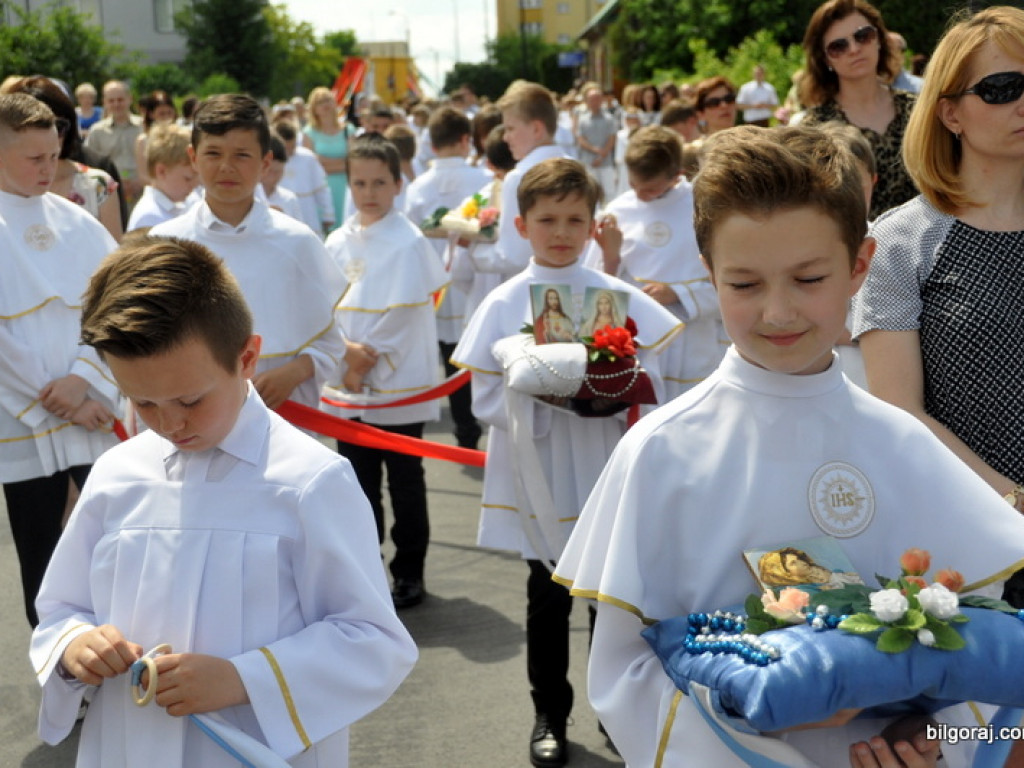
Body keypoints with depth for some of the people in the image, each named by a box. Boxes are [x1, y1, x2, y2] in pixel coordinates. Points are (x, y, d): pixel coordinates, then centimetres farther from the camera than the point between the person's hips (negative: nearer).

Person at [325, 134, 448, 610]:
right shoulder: (339, 241, 7)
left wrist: (370, 357, -11)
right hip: (350, 383, 5)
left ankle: (409, 573, 17)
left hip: (398, 383, -5)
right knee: (358, 480, 13)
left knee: (404, 481, 6)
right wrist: (346, 350, -13)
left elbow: (404, 313, -13)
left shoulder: (408, 241, -9)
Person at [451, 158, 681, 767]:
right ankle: (550, 714, 29)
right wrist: (540, 396, -19)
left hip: (609, 475, 1)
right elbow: (486, 401, -5)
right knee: (548, 599, 12)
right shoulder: (504, 304, -2)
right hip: (540, 481, 0)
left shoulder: (620, 297, -1)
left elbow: (650, 384, 0)